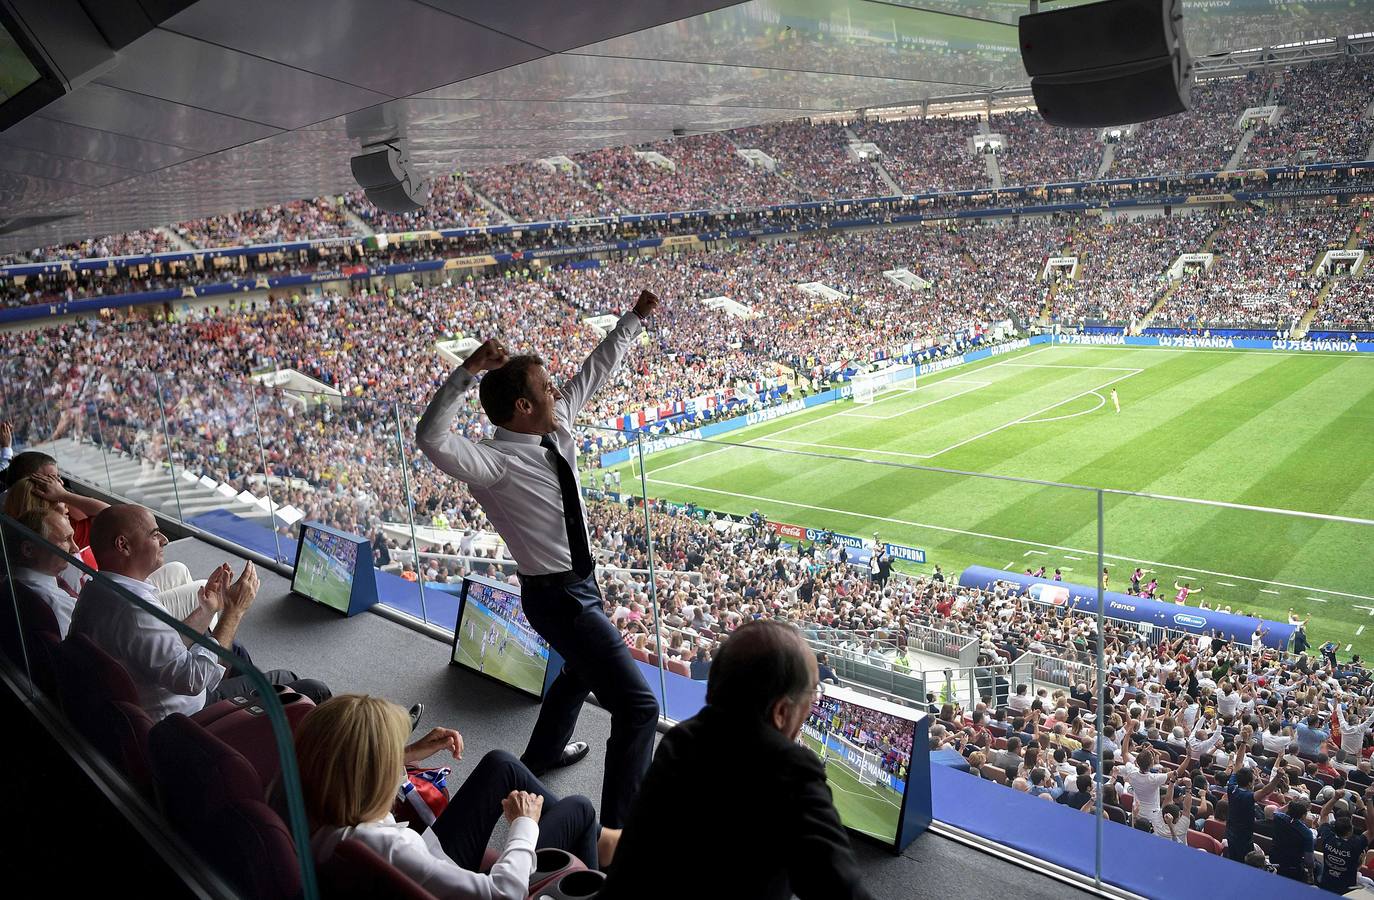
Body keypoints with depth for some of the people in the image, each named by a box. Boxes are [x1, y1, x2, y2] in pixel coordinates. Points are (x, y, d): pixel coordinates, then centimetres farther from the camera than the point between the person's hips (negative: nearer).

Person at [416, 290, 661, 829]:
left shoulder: (558, 426, -3)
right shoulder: (496, 464, -25)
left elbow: (595, 370, 7)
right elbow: (432, 438, -41)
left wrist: (635, 318, 9)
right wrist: (466, 373, -50)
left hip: (578, 582, 10)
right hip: (558, 597, -10)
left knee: (583, 669, 35)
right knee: (638, 706, -12)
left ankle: (543, 753, 61)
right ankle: (619, 830, -1)